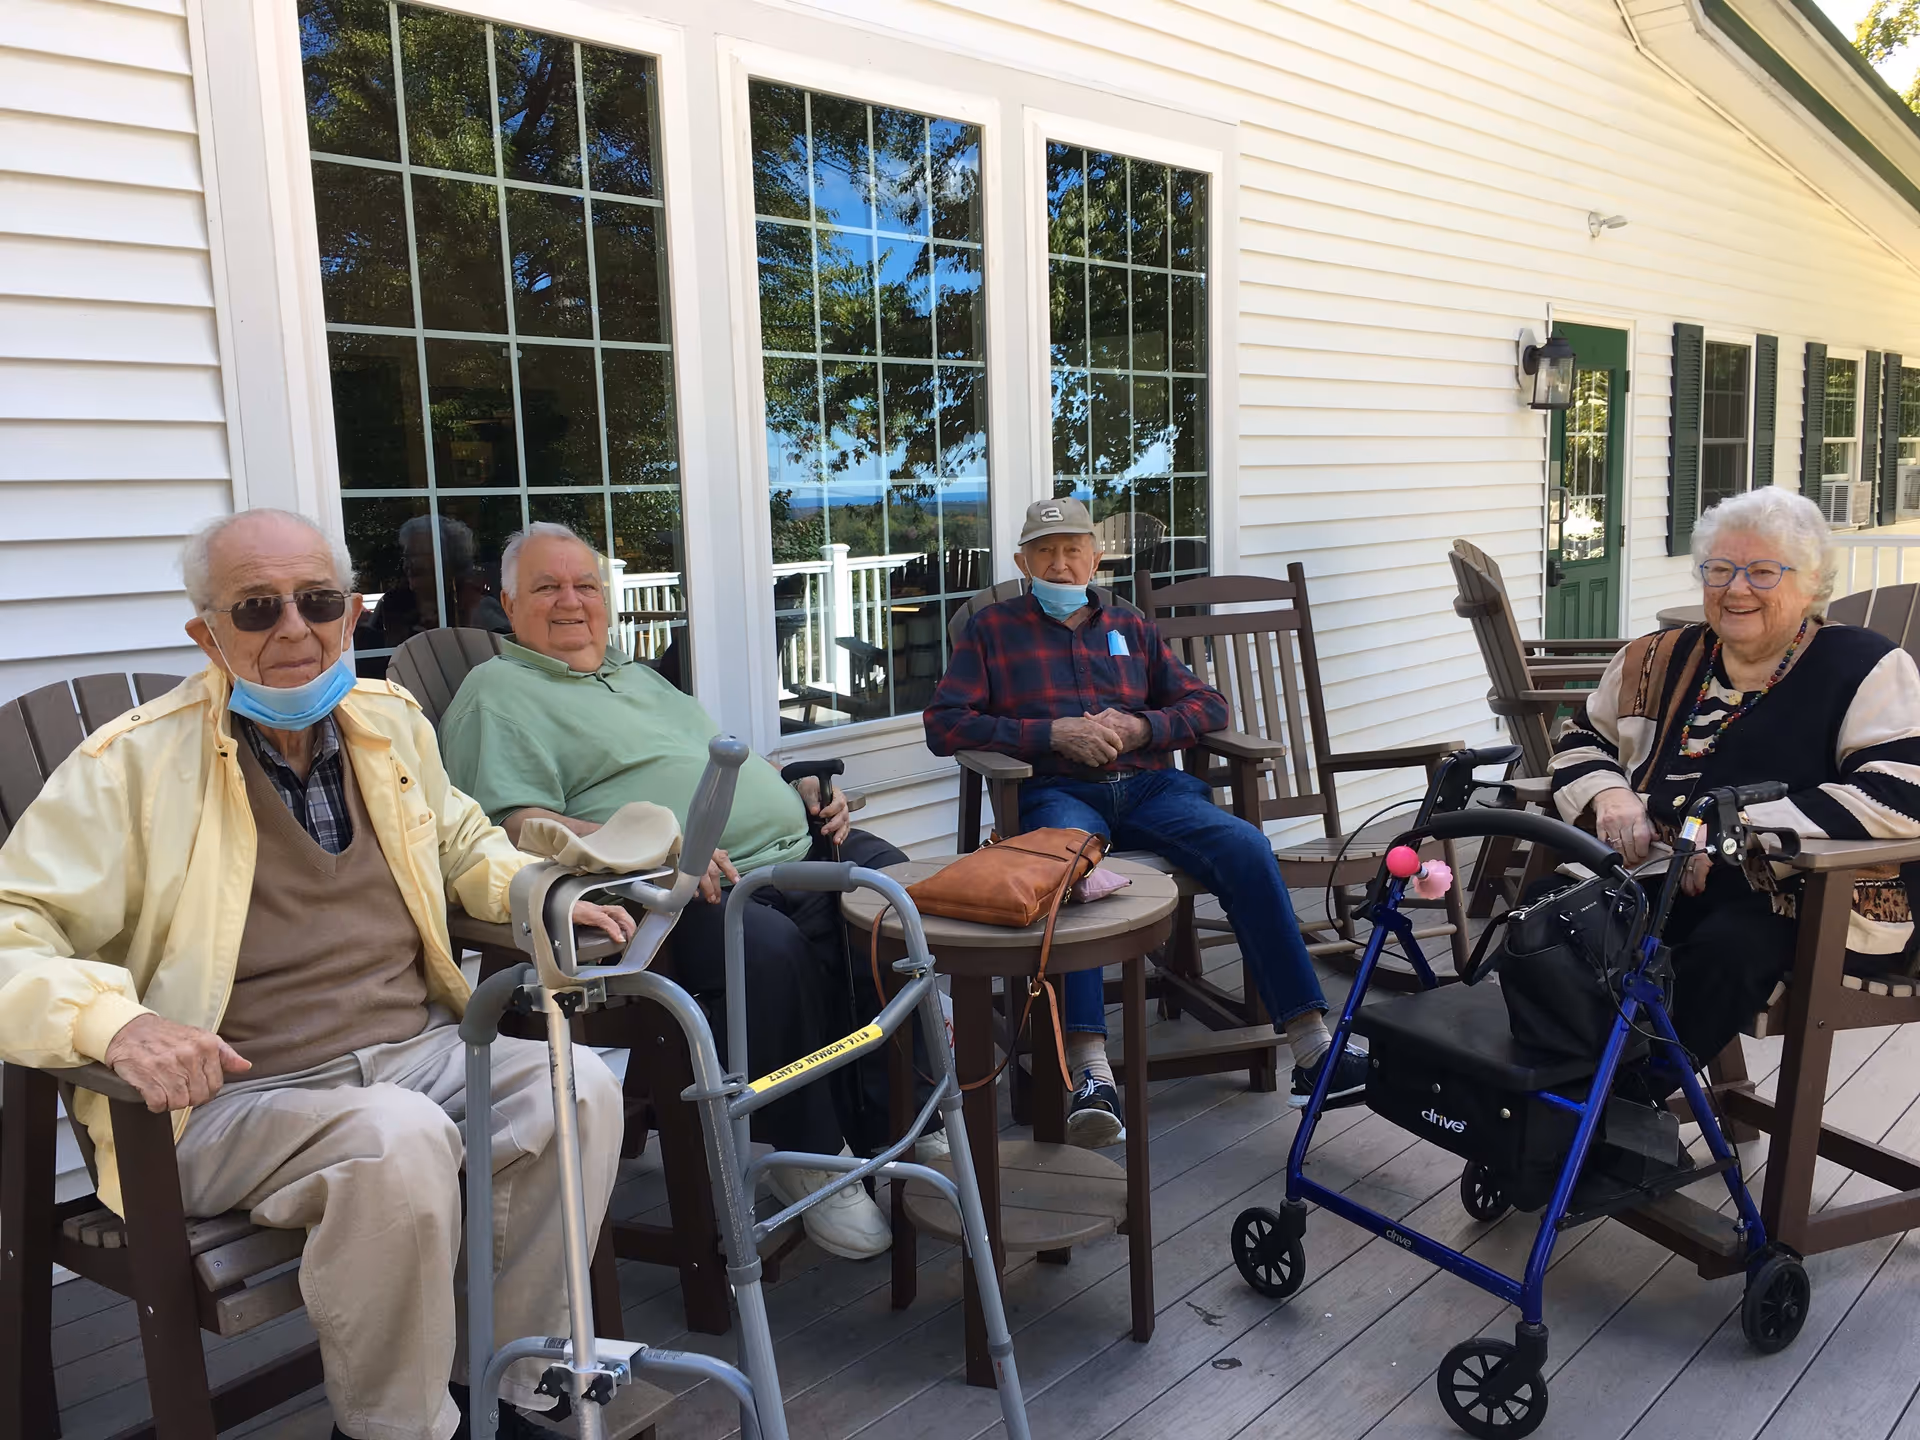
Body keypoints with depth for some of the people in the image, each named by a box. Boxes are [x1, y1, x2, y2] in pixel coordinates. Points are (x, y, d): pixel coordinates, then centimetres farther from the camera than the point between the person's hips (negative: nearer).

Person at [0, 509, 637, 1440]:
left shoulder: (392, 720, 11)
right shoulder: (131, 765, -6)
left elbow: (462, 844, 29)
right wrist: (113, 1020, -30)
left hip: (419, 1049, 6)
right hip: (234, 1094, -5)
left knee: (579, 1085, -19)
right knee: (399, 1140, -34)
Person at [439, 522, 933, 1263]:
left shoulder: (640, 676, 30)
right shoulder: (497, 692, 5)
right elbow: (521, 826, -11)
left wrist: (804, 794, 13)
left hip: (796, 846, 8)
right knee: (773, 951, -36)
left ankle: (897, 1126, -2)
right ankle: (811, 1160, -13)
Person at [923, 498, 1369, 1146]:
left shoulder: (1130, 628, 26)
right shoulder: (992, 629, 17)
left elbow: (1208, 704, 20)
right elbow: (944, 725, 4)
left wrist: (1139, 727, -2)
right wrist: (1054, 733, -6)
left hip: (1149, 786, 3)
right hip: (1058, 792, -3)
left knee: (1246, 848, -27)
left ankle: (1311, 1049, -26)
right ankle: (1091, 1074, -47)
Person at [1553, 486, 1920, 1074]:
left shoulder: (1866, 667, -2)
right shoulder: (1659, 661, 12)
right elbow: (1579, 738, 20)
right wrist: (1608, 795, -4)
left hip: (1813, 901, -3)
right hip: (1662, 884, 4)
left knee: (1727, 945, -36)